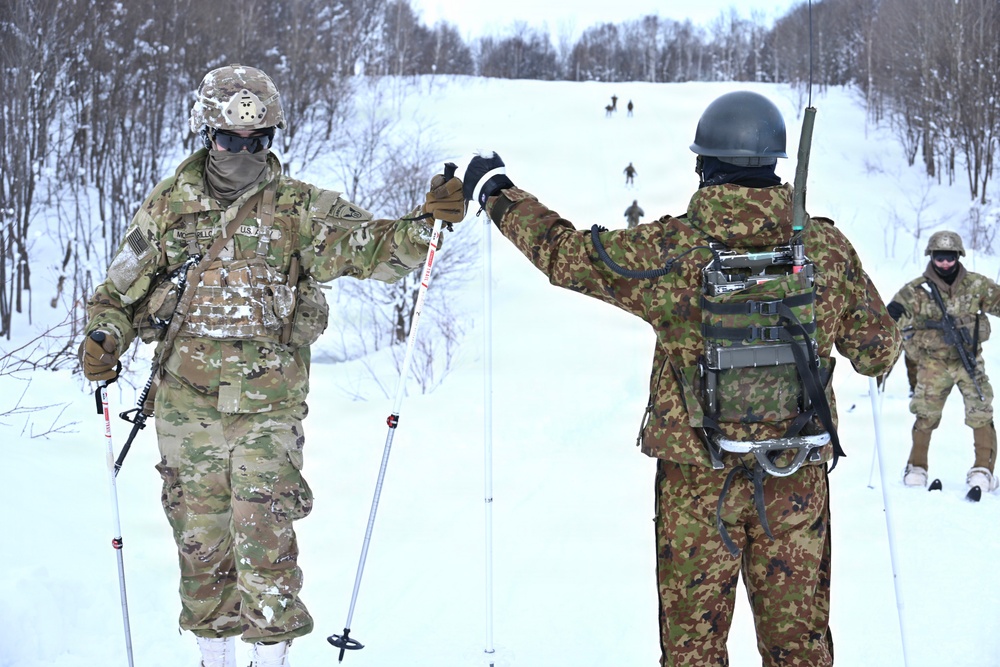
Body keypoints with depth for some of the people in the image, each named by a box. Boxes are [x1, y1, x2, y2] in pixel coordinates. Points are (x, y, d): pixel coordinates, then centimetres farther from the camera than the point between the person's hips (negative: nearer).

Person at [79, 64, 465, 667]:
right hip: (187, 405, 2)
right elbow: (122, 291, 12)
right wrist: (105, 337, -7)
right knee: (200, 537, 9)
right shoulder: (170, 206, 5)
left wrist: (426, 222, -25)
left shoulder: (299, 209, 1)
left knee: (263, 532, -10)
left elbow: (374, 248, -7)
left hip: (268, 406, -2)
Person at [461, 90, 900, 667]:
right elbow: (878, 352, 2)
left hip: (697, 477, -2)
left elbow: (564, 252, 0)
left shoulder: (671, 252, -12)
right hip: (798, 478, 2)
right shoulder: (828, 248, -6)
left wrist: (498, 193, 16)